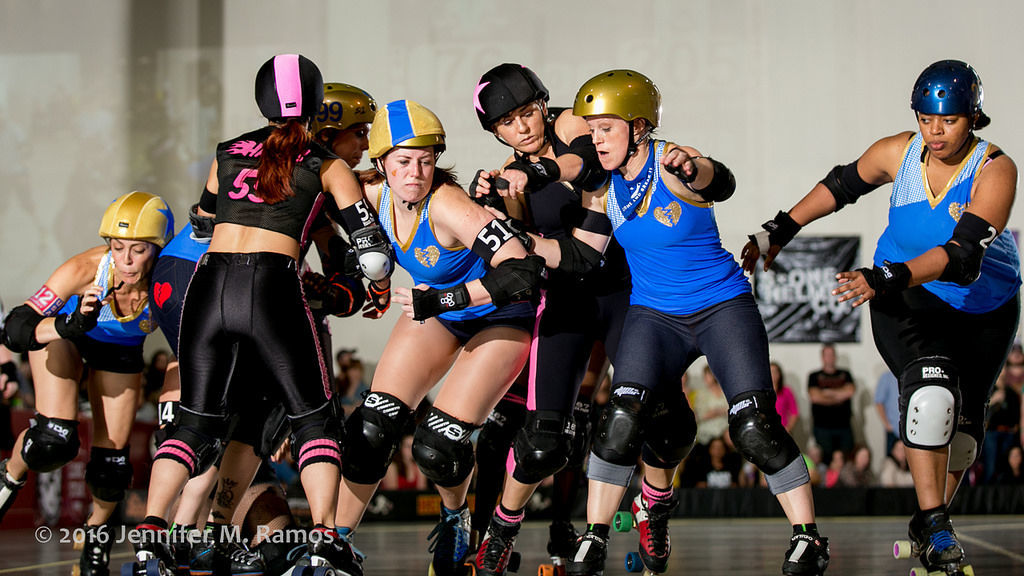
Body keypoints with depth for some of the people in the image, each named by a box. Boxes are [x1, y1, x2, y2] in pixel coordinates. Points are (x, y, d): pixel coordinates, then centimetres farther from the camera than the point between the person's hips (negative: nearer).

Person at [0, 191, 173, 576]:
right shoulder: (85, 270, -39)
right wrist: (71, 325, -55)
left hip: (121, 350, 2)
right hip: (62, 332, -2)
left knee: (111, 463, -1)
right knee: (53, 440, -18)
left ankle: (97, 531, 30)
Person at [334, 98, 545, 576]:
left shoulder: (446, 206, -35)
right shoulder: (376, 195, -16)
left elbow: (522, 272, -43)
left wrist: (441, 300, -41)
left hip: (500, 317, -6)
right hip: (437, 308, 6)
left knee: (437, 446, -15)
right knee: (372, 429, -7)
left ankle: (456, 516, 19)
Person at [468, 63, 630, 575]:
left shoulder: (569, 126, -2)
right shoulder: (509, 177, 5)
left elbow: (585, 161, -27)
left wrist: (538, 171, -45)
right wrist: (501, 203, -25)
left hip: (626, 287, 0)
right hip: (569, 299, 0)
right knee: (544, 441, -13)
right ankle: (501, 529, 13)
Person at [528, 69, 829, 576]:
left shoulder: (671, 166, -19)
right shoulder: (604, 186, -2)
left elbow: (720, 184, -41)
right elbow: (580, 256, 3)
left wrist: (693, 168, -66)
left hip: (723, 306, -4)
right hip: (654, 315, 4)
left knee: (755, 428, -14)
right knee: (621, 420, -16)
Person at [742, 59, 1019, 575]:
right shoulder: (898, 153, -13)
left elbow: (963, 255, -36)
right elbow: (842, 185, 8)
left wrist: (886, 279, -47)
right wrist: (780, 230, 7)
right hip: (907, 301, 0)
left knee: (963, 420, 10)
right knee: (931, 392, -26)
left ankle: (931, 521, 33)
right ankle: (934, 524, -22)